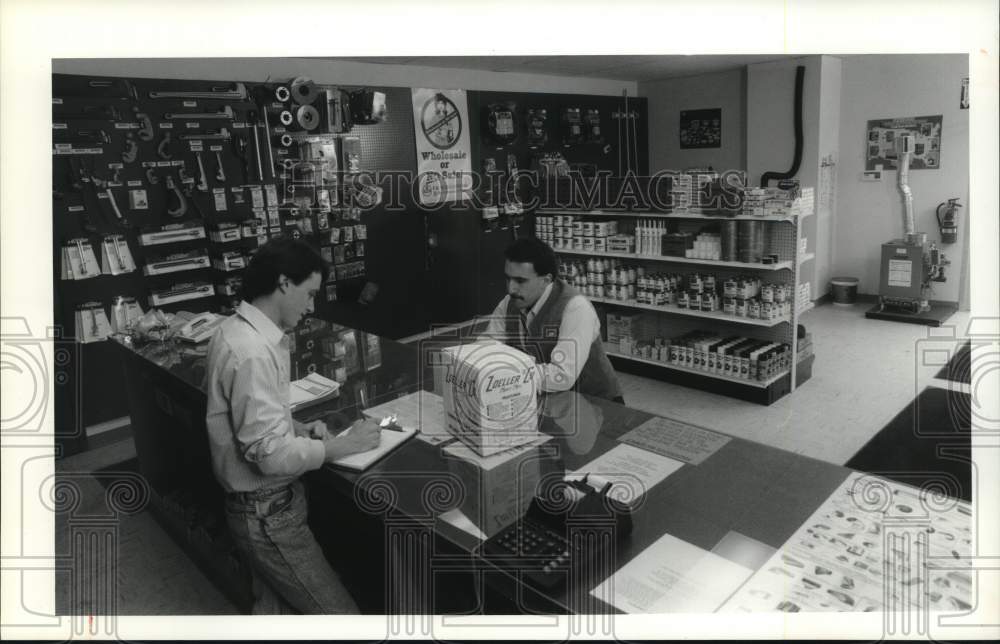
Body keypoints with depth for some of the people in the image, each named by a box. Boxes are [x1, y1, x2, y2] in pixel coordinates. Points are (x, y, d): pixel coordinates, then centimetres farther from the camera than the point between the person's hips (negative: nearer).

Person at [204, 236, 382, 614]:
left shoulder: (237, 329, 5)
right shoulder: (252, 352, -28)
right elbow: (271, 454, -29)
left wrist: (298, 429, 4)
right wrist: (343, 445, -17)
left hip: (266, 505, 10)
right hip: (268, 514, -10)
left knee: (274, 609, 24)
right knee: (340, 615, 0)